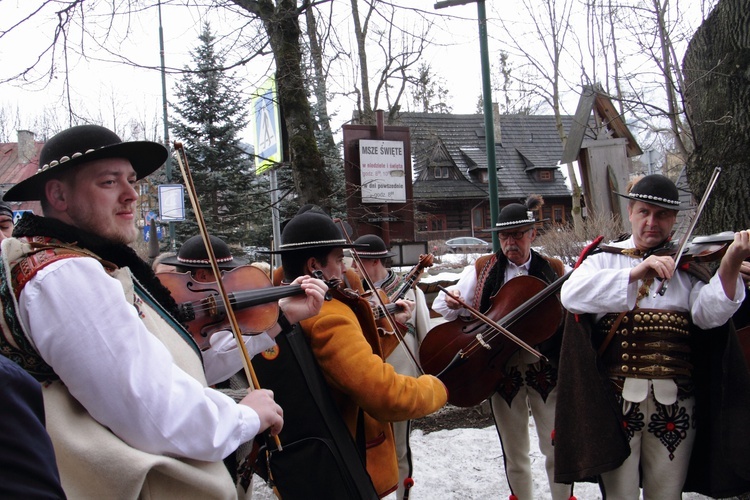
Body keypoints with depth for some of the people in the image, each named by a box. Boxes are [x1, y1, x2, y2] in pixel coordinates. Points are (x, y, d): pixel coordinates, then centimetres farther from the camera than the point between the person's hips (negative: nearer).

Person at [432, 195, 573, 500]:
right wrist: (452, 301, -18)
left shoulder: (555, 271, 2)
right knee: (515, 456, 13)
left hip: (545, 366, -1)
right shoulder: (483, 270, 4)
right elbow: (440, 304, 4)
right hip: (502, 368, 1)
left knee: (557, 449, 6)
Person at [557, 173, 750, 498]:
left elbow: (708, 314, -10)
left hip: (674, 401, 1)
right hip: (617, 398, -1)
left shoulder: (689, 264, 8)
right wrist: (635, 273, -25)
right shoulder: (604, 260, 5)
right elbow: (571, 295, -15)